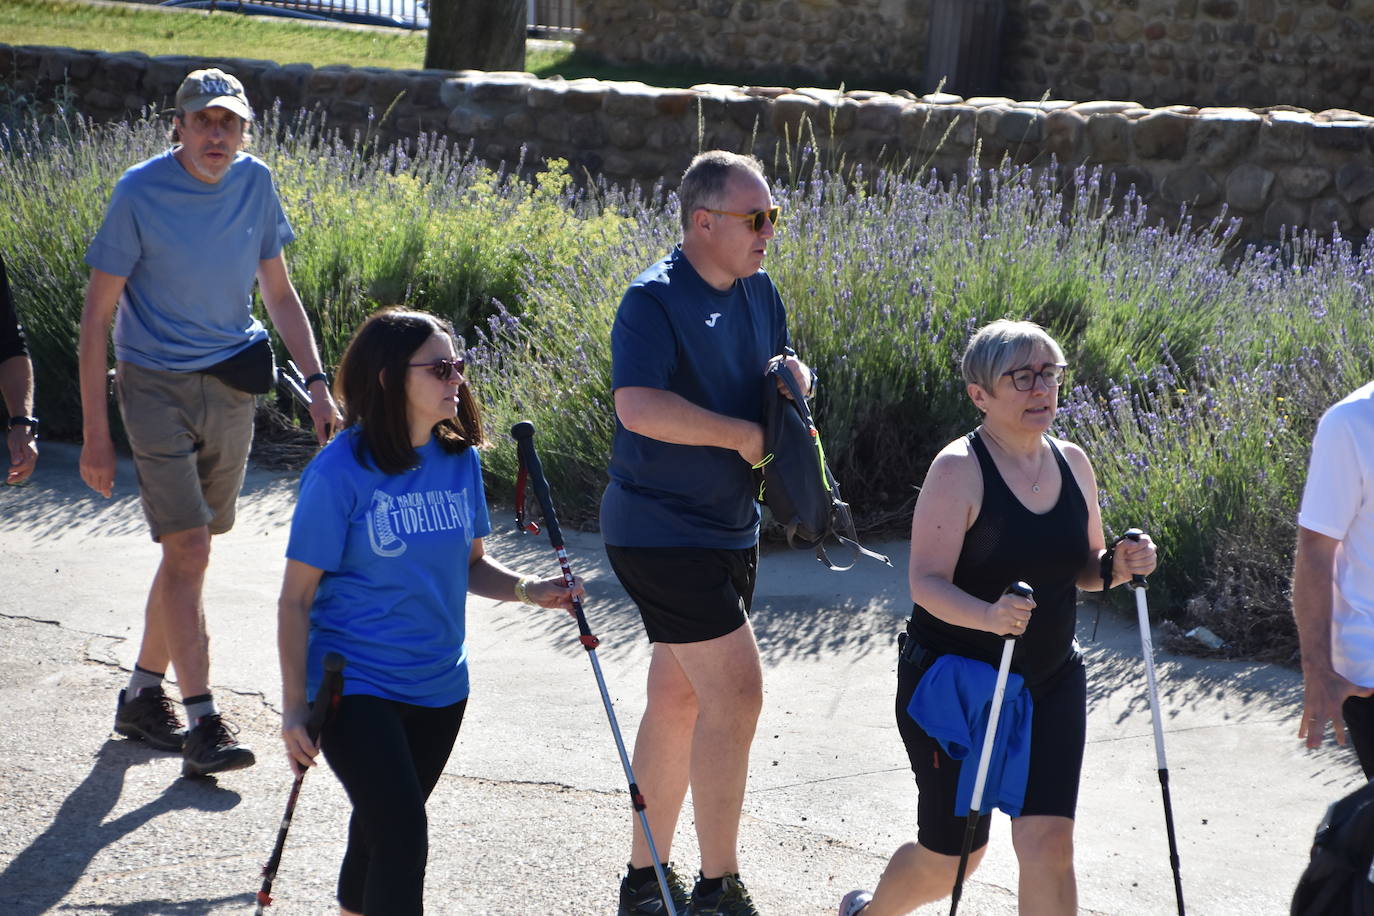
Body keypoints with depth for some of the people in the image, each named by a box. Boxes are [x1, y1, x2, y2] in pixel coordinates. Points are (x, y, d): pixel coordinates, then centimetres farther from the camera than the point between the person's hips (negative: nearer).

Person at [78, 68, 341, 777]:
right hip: (158, 388, -5)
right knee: (189, 550, -12)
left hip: (232, 387, 5)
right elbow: (98, 314, -10)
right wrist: (95, 434, -12)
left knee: (188, 550, 12)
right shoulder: (139, 193, -13)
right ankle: (202, 724, -10)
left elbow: (278, 293, 12)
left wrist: (315, 382, 3)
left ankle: (143, 693, 28)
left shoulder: (255, 183, 1)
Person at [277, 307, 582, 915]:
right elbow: (296, 598, -11)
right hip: (355, 685, -6)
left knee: (381, 832, 18)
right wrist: (295, 707, -14)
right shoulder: (340, 471, -15)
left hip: (438, 686, 6)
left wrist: (526, 589, -7)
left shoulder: (459, 459, 2)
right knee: (402, 839, -17)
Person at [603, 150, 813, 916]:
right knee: (737, 690, -12)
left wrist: (791, 372, -1)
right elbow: (639, 407, -32)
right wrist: (744, 434, -23)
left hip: (729, 528, 9)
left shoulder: (758, 291, 8)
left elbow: (784, 363, 24)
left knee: (678, 697, 15)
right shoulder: (655, 300, -18)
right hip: (662, 530, -9)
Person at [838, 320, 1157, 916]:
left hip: (1050, 682, 5)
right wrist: (988, 615, -40)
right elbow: (926, 582, -21)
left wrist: (1120, 566, -8)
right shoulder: (959, 469, -15)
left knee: (1048, 841, -8)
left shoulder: (1071, 463, 4)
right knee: (952, 859, 7)